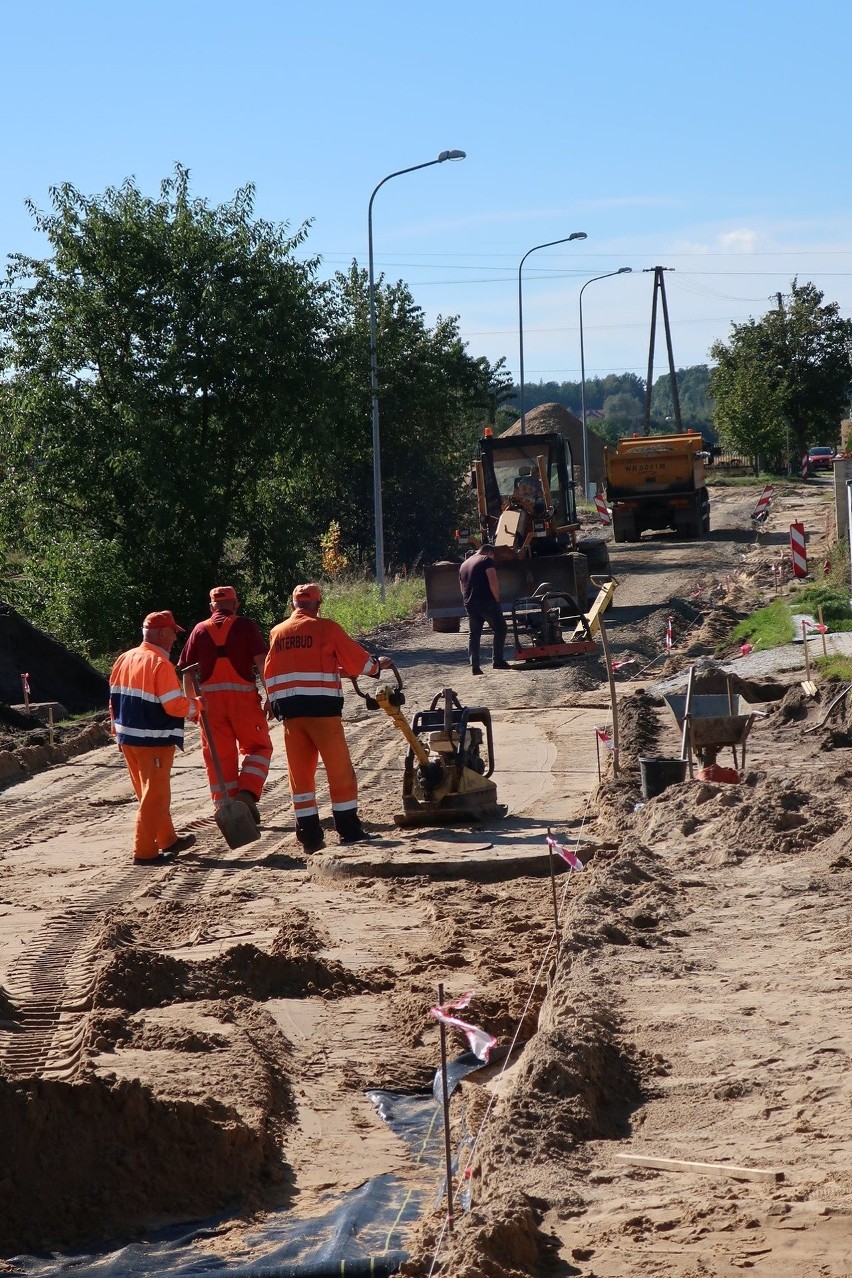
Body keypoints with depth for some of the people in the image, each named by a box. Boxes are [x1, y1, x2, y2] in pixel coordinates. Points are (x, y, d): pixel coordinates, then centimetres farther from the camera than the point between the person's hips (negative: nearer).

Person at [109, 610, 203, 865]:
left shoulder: (124, 660, 7)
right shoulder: (160, 664, -18)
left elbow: (115, 700, 13)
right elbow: (174, 706, -21)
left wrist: (118, 731, 21)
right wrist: (196, 704, -3)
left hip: (128, 739, 8)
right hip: (154, 741, -8)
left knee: (150, 793, 19)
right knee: (155, 796, -1)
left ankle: (168, 840, 32)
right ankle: (144, 852, 0)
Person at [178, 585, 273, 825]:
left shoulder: (200, 630, 7)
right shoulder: (245, 626, 0)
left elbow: (185, 670, 6)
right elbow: (262, 661, -8)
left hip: (210, 698, 2)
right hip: (243, 696, -2)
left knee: (219, 754, 8)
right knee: (257, 747, 13)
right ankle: (247, 793, -8)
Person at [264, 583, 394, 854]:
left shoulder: (277, 633, 11)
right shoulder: (326, 628, -3)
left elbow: (269, 675, 16)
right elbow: (357, 660, 2)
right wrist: (377, 665, 19)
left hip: (289, 709, 5)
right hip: (321, 708, -5)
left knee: (300, 772, 8)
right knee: (339, 769, 4)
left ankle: (309, 835, 7)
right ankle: (349, 830, 5)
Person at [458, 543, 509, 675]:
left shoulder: (464, 565, 22)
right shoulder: (487, 560, -3)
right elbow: (493, 582, -13)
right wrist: (497, 599, -5)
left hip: (469, 604, 7)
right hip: (486, 602, -7)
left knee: (474, 634, 9)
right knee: (500, 629, 4)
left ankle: (474, 666, 2)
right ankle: (497, 660, -1)